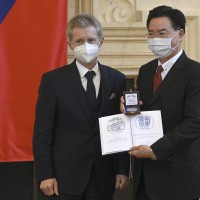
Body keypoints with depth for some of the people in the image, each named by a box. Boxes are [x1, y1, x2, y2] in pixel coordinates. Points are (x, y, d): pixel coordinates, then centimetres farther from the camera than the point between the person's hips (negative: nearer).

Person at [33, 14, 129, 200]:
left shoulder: (117, 79, 4)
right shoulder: (53, 80, -3)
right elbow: (42, 132, -4)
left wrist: (123, 169, 2)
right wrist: (45, 175, -10)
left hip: (103, 176, 2)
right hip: (65, 175, -2)